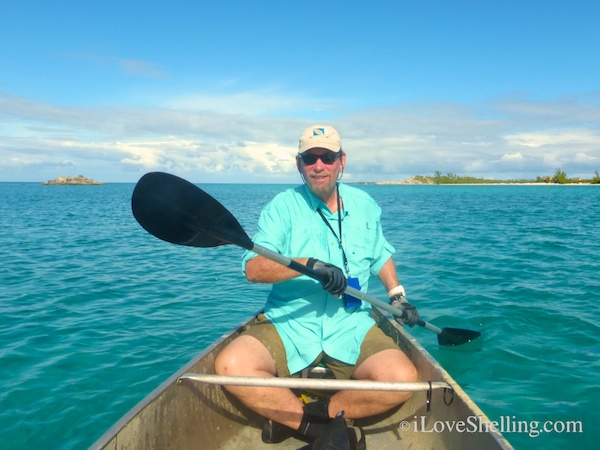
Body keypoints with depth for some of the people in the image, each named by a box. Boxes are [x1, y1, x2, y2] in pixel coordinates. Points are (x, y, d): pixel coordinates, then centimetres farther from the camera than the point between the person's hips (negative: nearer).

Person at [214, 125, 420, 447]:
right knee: (231, 364, -26)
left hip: (351, 325, 2)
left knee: (403, 379, -23)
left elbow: (380, 255, 27)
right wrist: (310, 264, -28)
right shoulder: (283, 206, -3)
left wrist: (397, 295, 15)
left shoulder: (364, 204, 10)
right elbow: (253, 269, -16)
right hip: (288, 323, -2)